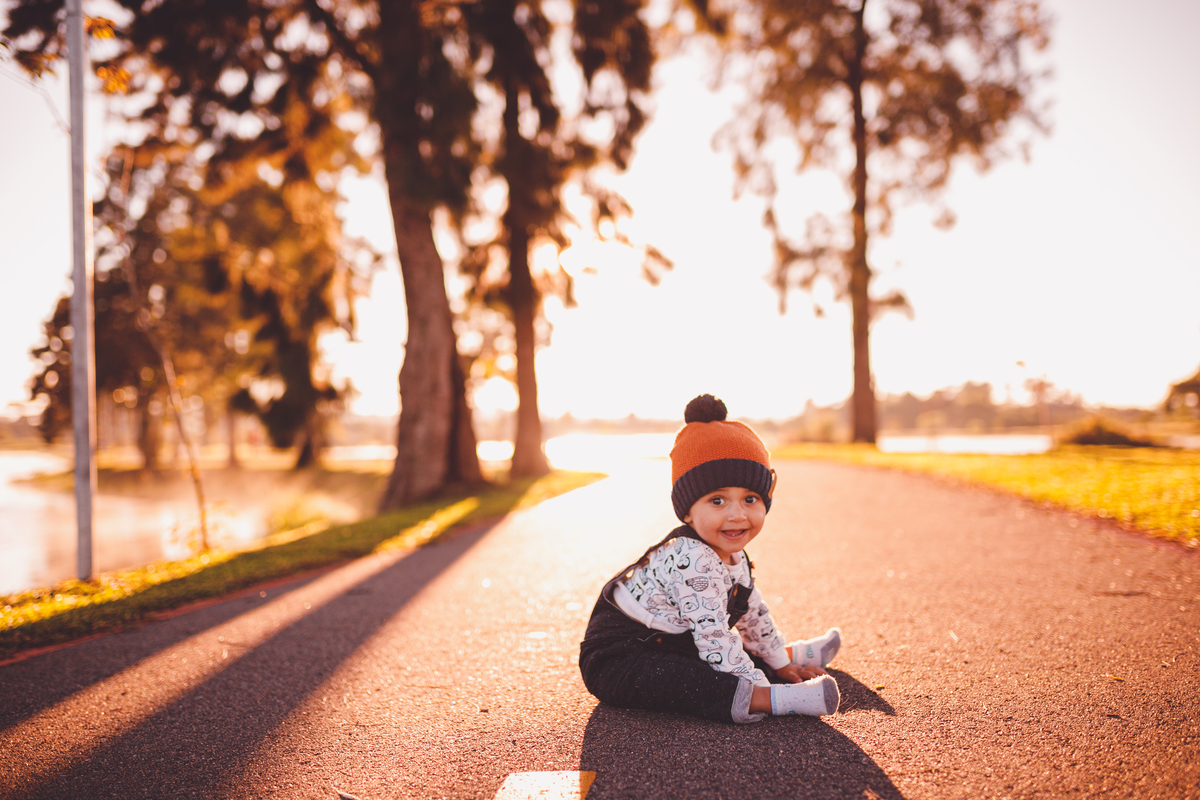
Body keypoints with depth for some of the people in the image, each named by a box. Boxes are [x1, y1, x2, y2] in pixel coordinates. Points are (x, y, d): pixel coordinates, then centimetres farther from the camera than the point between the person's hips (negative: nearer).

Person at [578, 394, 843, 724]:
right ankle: (771, 699, -44)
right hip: (616, 657, -11)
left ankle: (793, 657, 30)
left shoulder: (732, 556, 4)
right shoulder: (692, 562, -29)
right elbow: (715, 638, -30)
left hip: (669, 644, 11)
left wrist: (779, 663, 24)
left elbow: (753, 613, 19)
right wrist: (759, 689, -27)